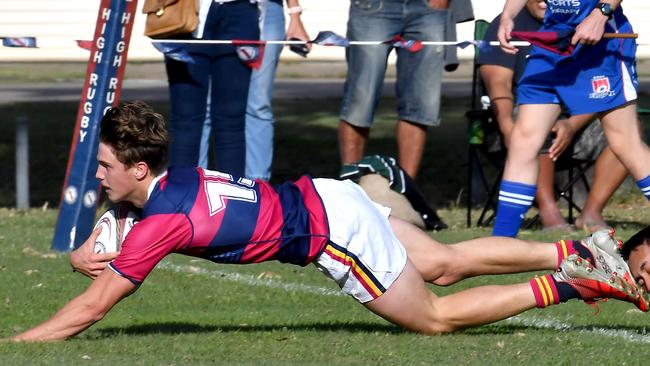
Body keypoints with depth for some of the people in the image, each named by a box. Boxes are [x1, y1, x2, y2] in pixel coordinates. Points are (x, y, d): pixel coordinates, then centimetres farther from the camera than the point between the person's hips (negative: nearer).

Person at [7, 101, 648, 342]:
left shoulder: (163, 219, -24)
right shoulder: (166, 178, 2)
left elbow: (91, 307, -22)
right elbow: (95, 244, 17)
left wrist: (16, 343, -18)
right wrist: (84, 254, -6)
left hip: (330, 229, -8)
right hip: (326, 199, 8)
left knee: (434, 317, 5)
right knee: (447, 264, 19)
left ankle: (568, 286, 3)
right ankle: (578, 253, 22)